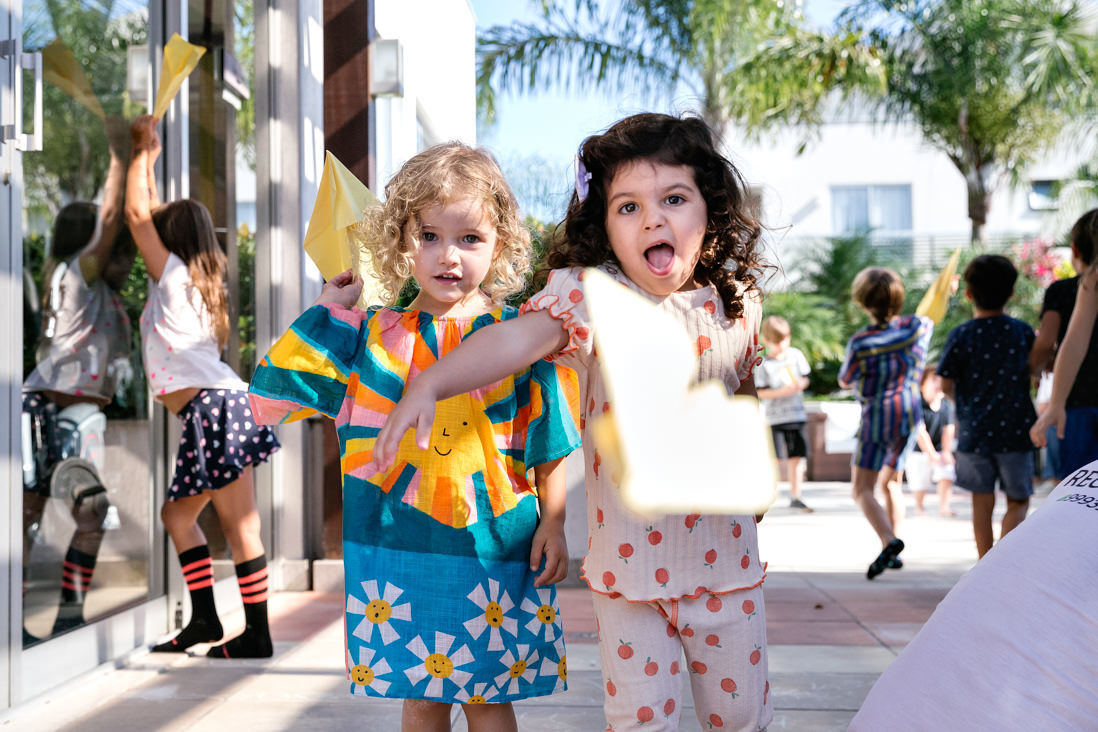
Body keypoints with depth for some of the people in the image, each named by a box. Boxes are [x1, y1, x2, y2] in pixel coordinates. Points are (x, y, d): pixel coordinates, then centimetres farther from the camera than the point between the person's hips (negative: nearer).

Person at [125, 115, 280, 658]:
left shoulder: (174, 274, -2)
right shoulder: (191, 281, 20)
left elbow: (137, 213, -5)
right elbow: (153, 215, 31)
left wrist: (143, 153, 8)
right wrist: (146, 158, 36)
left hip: (213, 408, -9)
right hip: (216, 408, 9)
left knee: (240, 527, -6)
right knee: (177, 513, 16)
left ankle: (257, 638, -2)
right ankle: (205, 620, 17)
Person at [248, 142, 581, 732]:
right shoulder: (369, 336, 1)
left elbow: (549, 446, 5)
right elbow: (270, 397, -1)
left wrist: (553, 526, -2)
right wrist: (327, 312, -1)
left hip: (490, 549, -1)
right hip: (396, 548, 1)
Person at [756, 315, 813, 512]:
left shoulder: (795, 355, 3)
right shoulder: (764, 364, -8)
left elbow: (805, 378, 11)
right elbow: (761, 392, -10)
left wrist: (800, 384, -11)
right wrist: (782, 392, -21)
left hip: (796, 414, 4)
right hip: (775, 417, -4)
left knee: (795, 458, 7)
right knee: (777, 458, -7)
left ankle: (795, 497, 17)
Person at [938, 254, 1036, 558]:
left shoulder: (960, 336, -7)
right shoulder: (1023, 332, -3)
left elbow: (946, 385, -5)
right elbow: (1034, 371, 7)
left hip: (973, 433, 0)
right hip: (1015, 431, 0)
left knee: (982, 503, 12)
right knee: (1018, 502, 11)